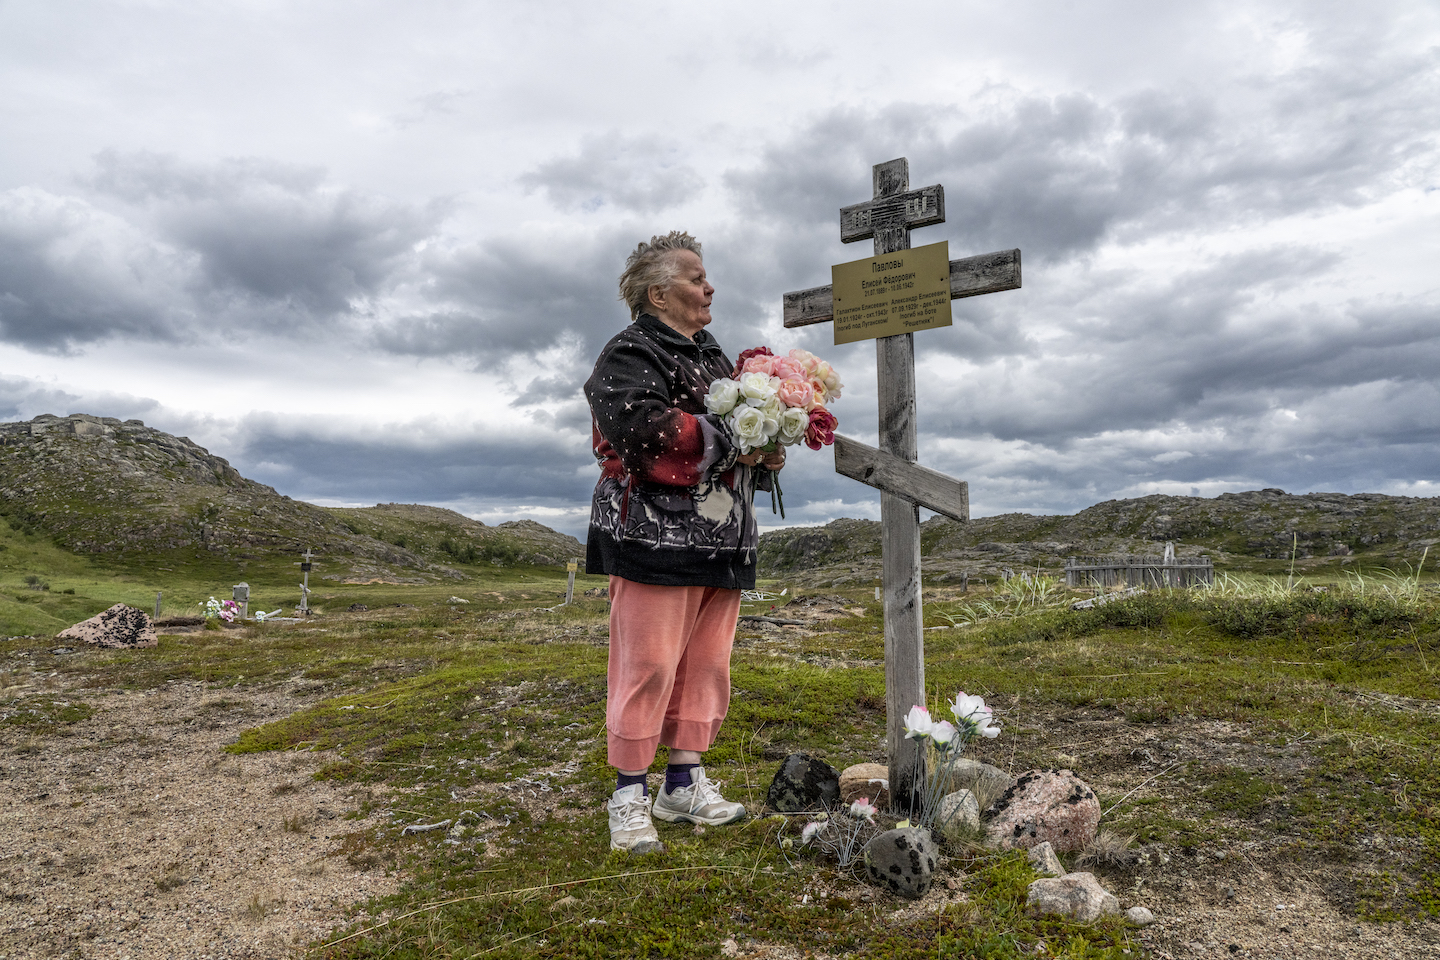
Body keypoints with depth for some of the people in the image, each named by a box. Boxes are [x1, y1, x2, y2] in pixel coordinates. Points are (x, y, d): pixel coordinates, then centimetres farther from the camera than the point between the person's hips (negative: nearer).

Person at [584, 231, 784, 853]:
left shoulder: (711, 355, 23)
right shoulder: (630, 352, -4)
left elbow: (739, 431, 27)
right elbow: (638, 425, -22)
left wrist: (768, 456, 4)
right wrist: (725, 441, -18)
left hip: (719, 536, 8)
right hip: (657, 535, -8)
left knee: (706, 662, 10)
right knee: (649, 662, -6)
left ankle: (686, 783, 22)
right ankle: (630, 794, 7)